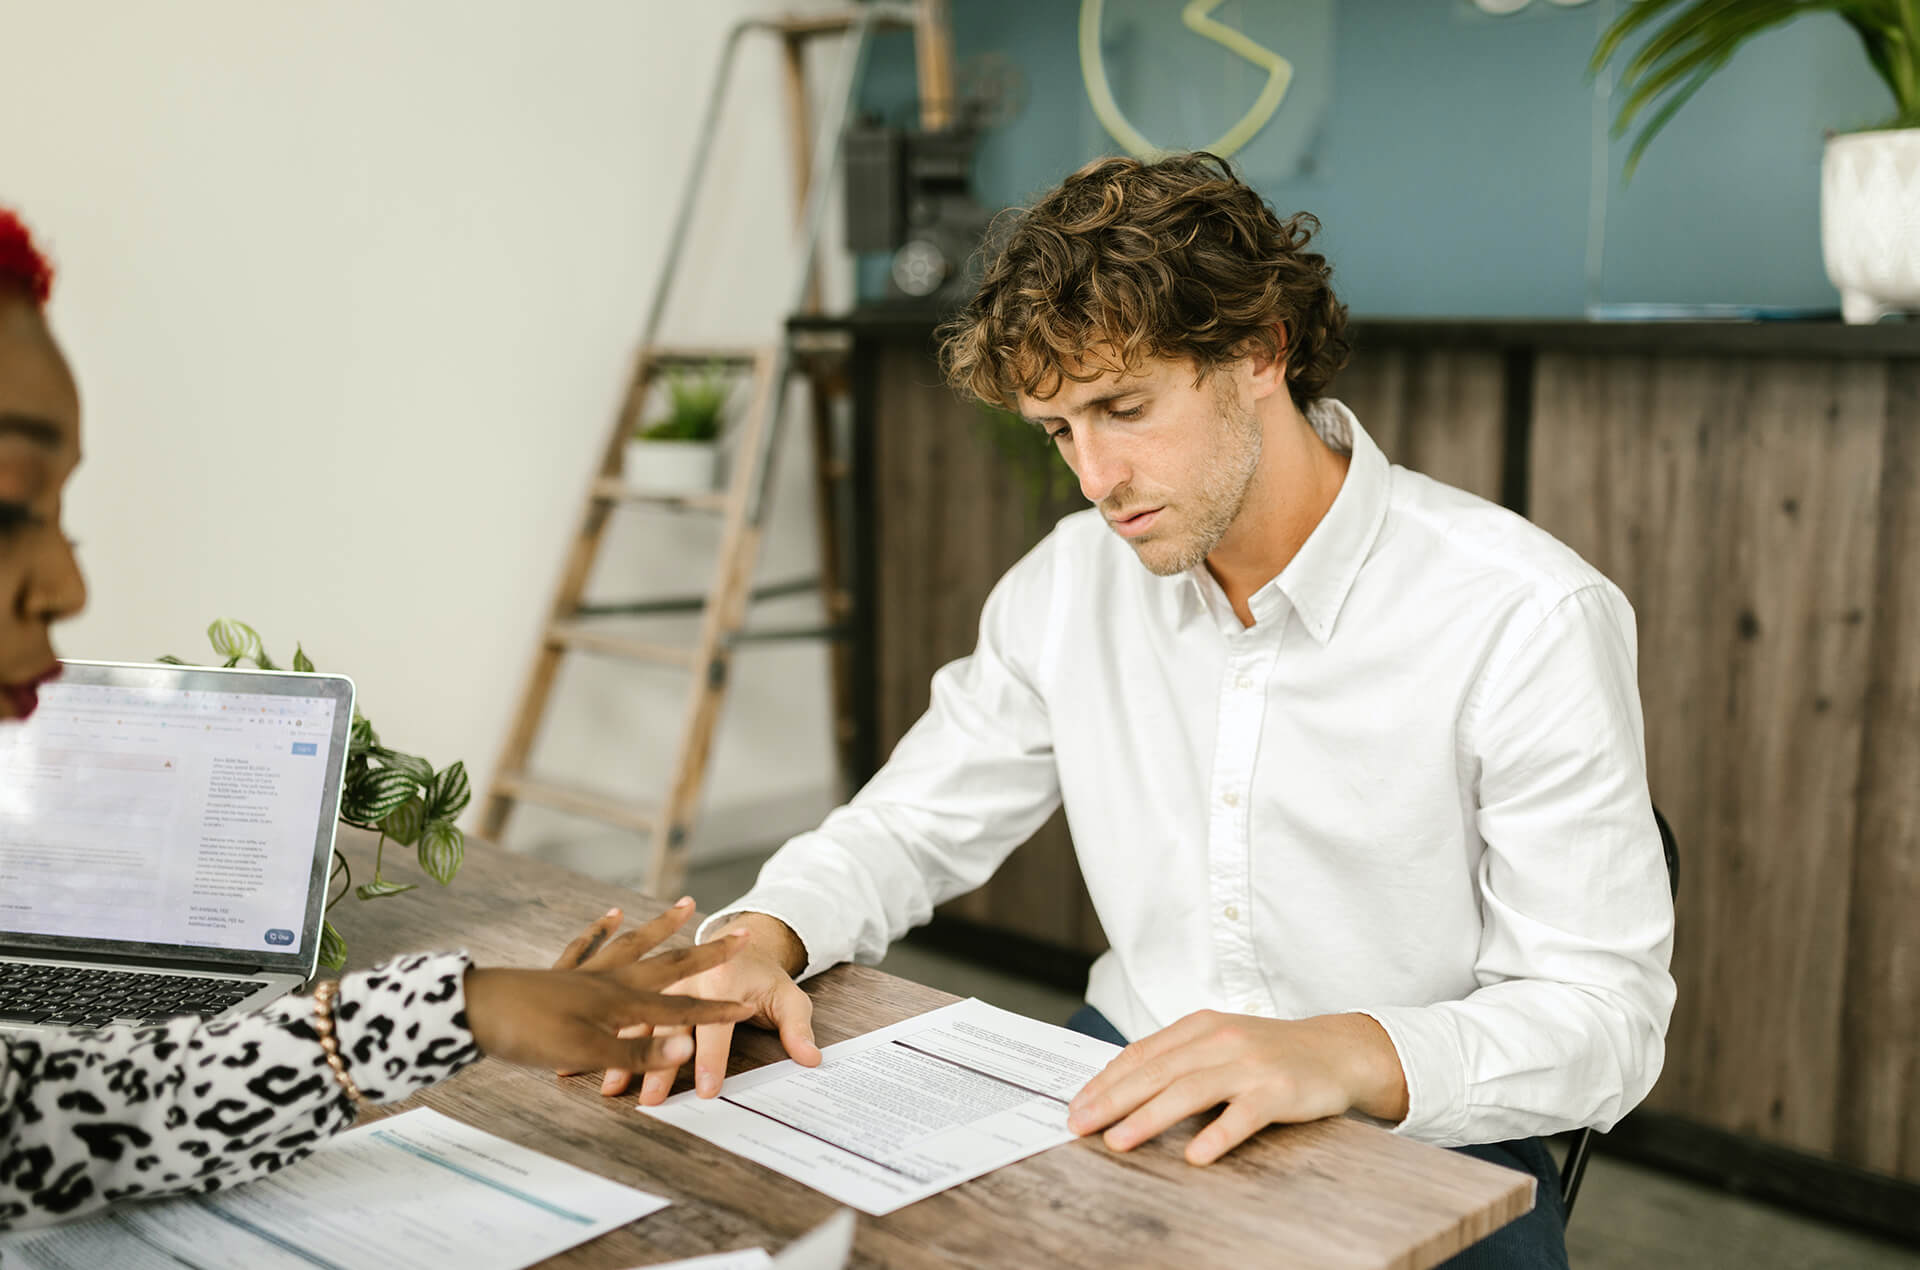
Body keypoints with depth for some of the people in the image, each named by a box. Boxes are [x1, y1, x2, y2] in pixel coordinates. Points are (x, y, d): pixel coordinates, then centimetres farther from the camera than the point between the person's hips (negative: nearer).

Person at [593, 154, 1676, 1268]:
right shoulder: (1074, 582, 2)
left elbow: (1608, 1014, -16)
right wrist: (760, 936, -11)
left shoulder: (1534, 620, -16)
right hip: (1130, 1108, 4)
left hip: (1423, 1152, -3)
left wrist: (1348, 1053, -35)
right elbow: (912, 824, 11)